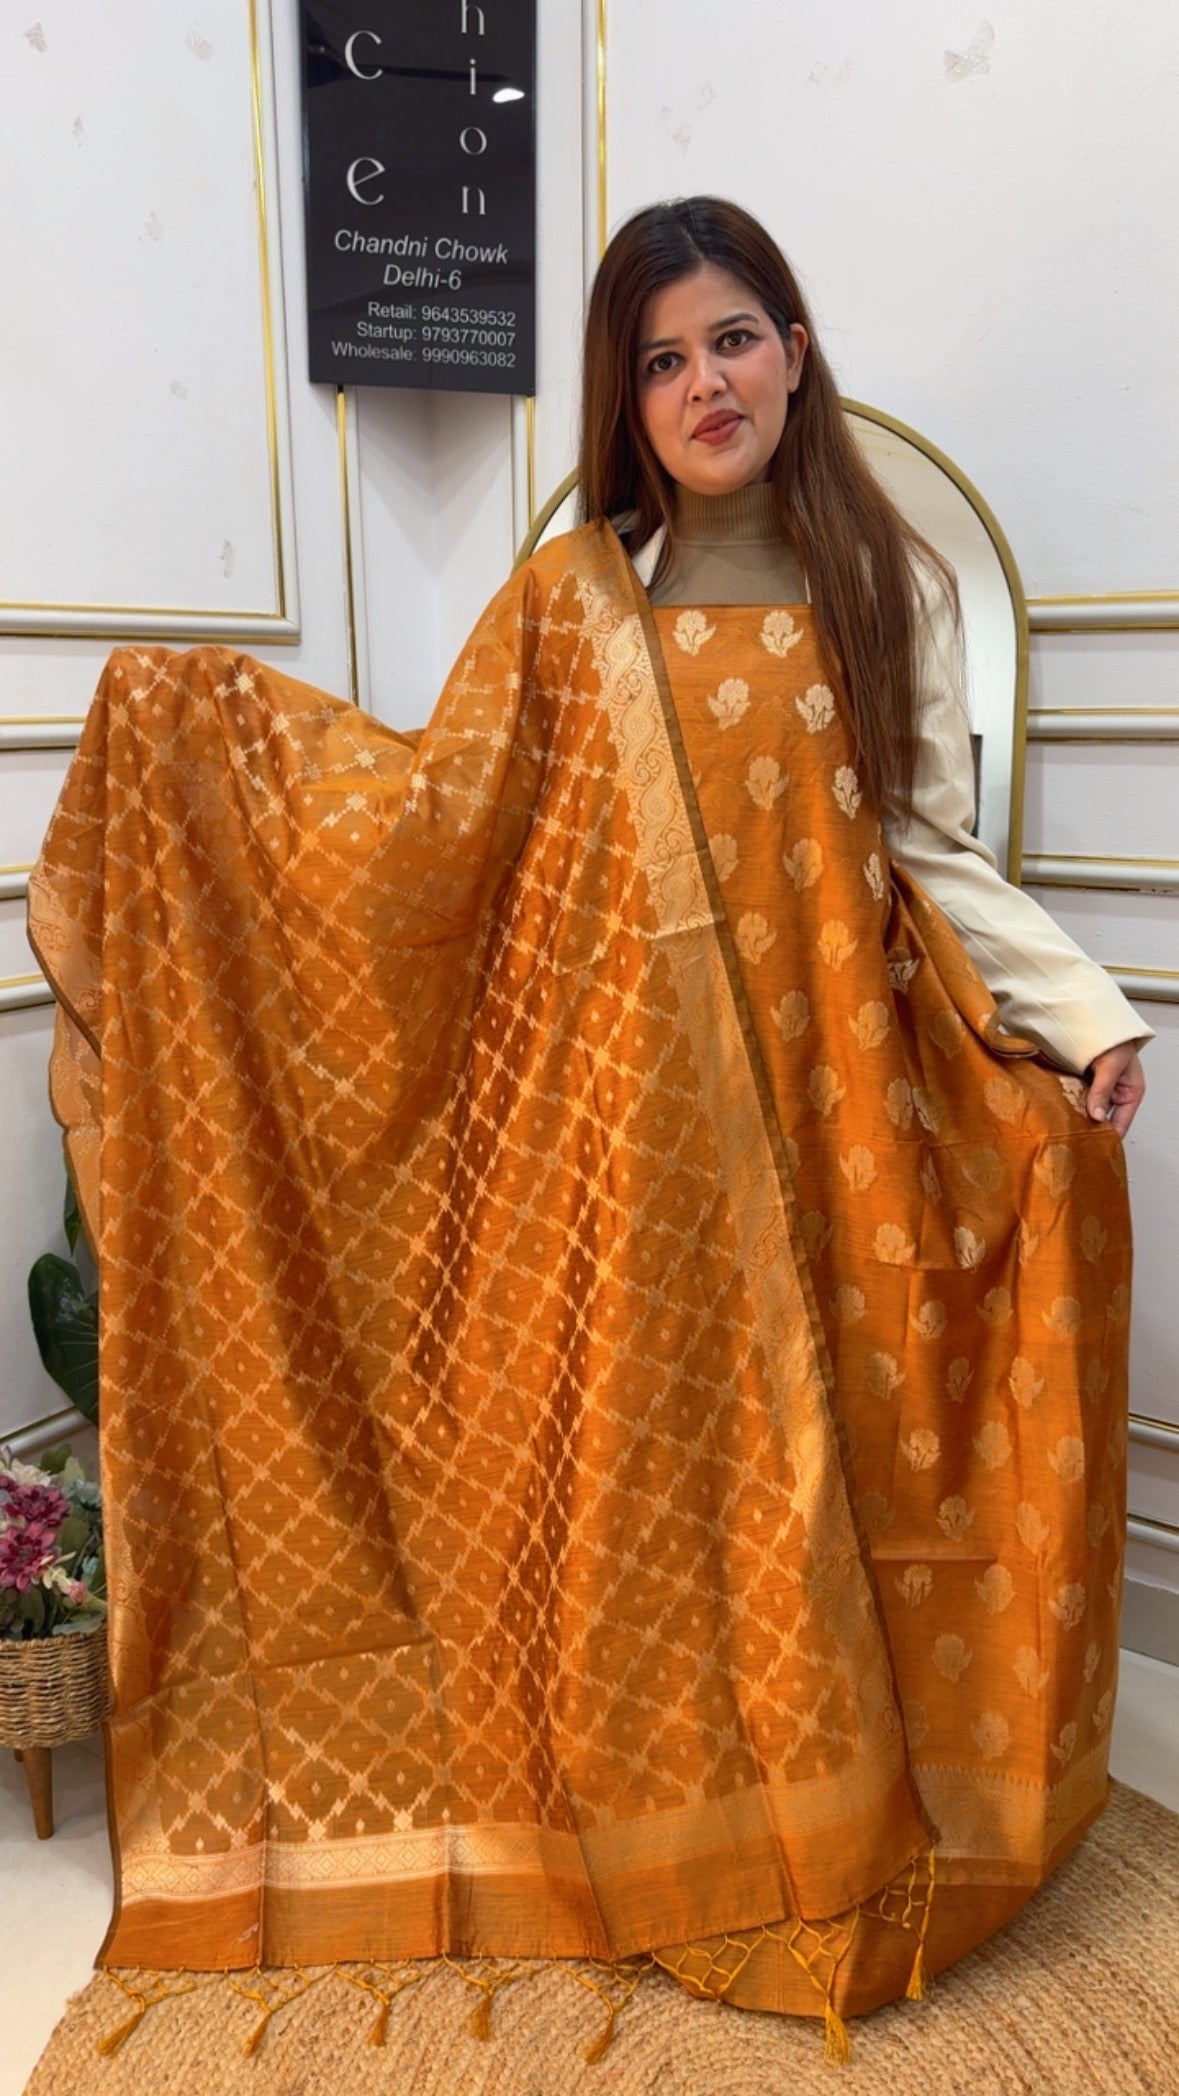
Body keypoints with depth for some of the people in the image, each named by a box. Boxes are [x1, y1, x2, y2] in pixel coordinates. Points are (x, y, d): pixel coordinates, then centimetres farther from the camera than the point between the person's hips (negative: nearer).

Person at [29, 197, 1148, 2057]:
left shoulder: (887, 583, 5)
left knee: (825, 1446, 8)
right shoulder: (573, 600, 3)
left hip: (828, 1094, 1)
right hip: (628, 1098, 0)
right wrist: (202, 717, -2)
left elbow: (926, 847, 5)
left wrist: (1078, 1009, -5)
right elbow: (434, 813, 1)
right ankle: (664, 1832, 32)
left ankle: (839, 1822, 32)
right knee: (642, 1442, 8)